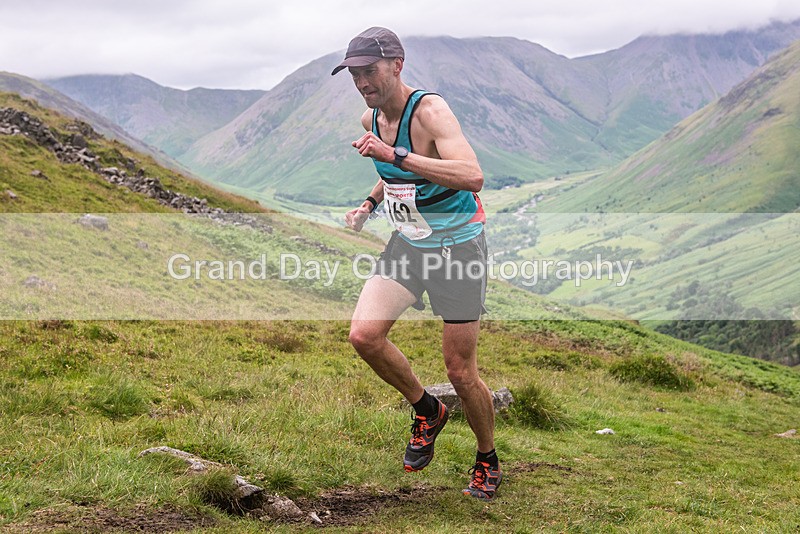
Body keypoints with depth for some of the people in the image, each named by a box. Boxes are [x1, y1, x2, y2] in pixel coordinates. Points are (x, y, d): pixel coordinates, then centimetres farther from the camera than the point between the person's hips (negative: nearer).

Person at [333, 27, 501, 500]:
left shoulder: (430, 110, -23)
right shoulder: (371, 119, 2)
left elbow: (473, 177, -40)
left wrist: (396, 155, -41)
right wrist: (369, 203, 8)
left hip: (459, 244, -6)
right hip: (407, 243, 7)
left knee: (461, 372, -1)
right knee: (365, 334, -13)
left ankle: (488, 461, 25)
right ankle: (427, 410, 13)